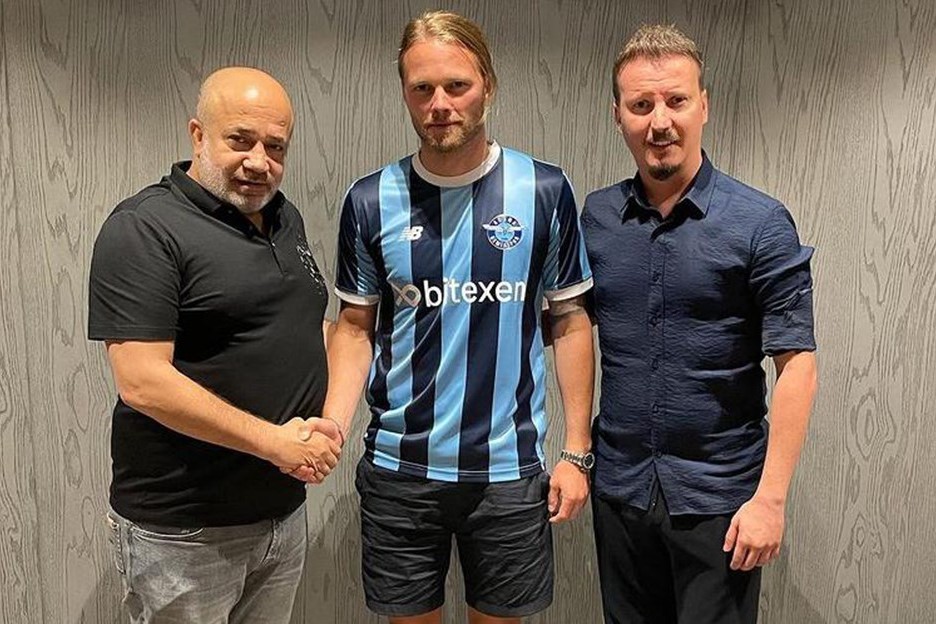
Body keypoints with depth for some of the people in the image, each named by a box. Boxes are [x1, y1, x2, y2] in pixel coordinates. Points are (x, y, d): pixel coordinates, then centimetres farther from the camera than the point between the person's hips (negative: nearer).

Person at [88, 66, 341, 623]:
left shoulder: (285, 217, 9)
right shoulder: (144, 228, -15)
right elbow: (143, 383, -22)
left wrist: (322, 428, 1)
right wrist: (275, 441, -20)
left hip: (285, 508, 7)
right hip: (184, 534, -6)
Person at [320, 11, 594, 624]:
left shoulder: (544, 190, -5)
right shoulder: (371, 200, -3)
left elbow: (570, 322, 1)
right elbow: (356, 328, 4)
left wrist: (577, 452, -2)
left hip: (509, 467, 0)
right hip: (398, 467, 1)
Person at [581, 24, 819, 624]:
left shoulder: (761, 222, -10)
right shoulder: (595, 216, 1)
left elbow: (797, 364, -10)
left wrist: (771, 496, -14)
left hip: (718, 494, -3)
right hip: (618, 484, 4)